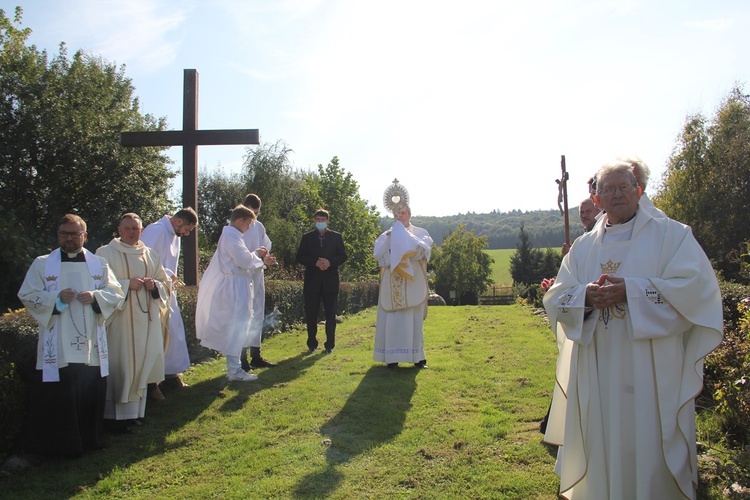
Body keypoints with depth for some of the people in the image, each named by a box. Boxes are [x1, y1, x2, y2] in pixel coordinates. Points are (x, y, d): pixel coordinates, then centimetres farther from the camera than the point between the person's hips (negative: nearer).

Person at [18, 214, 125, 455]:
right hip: (57, 347, -2)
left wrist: (95, 296, -13)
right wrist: (57, 298, -16)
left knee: (90, 394, 8)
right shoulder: (42, 264, 4)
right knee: (55, 397, -1)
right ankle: (55, 443, 14)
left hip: (91, 344, 2)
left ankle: (89, 439, 23)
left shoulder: (99, 264, 9)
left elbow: (116, 293, 7)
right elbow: (27, 295, 1)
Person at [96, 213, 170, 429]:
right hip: (119, 319, -4)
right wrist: (127, 284, -18)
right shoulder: (105, 253, -1)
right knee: (119, 366, -4)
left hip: (145, 319, 5)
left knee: (141, 364, 8)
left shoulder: (150, 255, 13)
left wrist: (154, 284, -6)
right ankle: (114, 414, 6)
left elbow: (165, 282, 15)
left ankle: (134, 410, 19)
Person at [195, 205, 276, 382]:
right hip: (235, 287, -11)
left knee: (235, 327, 15)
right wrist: (257, 255, -3)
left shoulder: (230, 235, 17)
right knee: (236, 327, -5)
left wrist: (263, 261, 15)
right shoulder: (231, 236, -16)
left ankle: (234, 366, 23)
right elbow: (244, 260, -21)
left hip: (235, 286, 11)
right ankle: (234, 370, 1)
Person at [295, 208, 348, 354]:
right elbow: (300, 257, 2)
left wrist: (330, 262, -14)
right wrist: (315, 262, -13)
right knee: (311, 314, 4)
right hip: (312, 281, 1)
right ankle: (312, 344, 15)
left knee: (330, 314, 1)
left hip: (330, 281, 0)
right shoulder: (307, 237, 8)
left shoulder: (336, 237, 7)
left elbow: (343, 256, 4)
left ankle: (330, 345, 9)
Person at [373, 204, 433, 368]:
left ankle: (417, 356, 6)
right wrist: (389, 238, -16)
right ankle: (393, 356, 4)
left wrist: (405, 235, -14)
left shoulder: (420, 233, 8)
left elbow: (424, 248, -12)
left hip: (413, 283, -1)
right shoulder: (387, 235, 12)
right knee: (392, 319, -1)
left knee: (413, 319, -2)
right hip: (392, 285, 1)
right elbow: (378, 253, -3)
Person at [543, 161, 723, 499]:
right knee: (602, 448, 8)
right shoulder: (582, 248, 13)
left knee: (651, 450, 1)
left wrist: (631, 290, -19)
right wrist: (586, 296, -16)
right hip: (597, 374, 3)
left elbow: (696, 285, -11)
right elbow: (555, 299, 5)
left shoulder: (672, 234, 4)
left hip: (652, 372, -3)